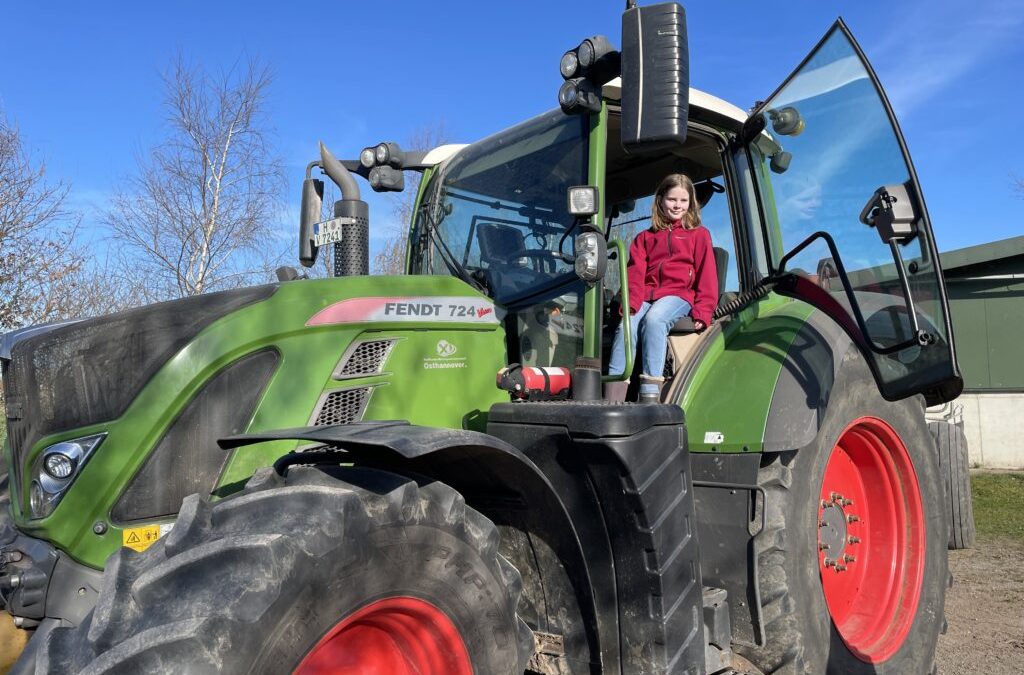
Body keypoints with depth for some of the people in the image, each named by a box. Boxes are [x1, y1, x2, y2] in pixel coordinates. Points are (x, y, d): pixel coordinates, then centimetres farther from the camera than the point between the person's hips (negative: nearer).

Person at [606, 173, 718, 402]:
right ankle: (613, 396, -42)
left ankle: (650, 394, -44)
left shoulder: (699, 234, 19)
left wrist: (702, 311, -6)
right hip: (647, 296, 3)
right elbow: (635, 275, 11)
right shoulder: (645, 237, 25)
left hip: (679, 295, -2)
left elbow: (707, 276, 9)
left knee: (654, 319, -36)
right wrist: (631, 305, -8)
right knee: (627, 325, -30)